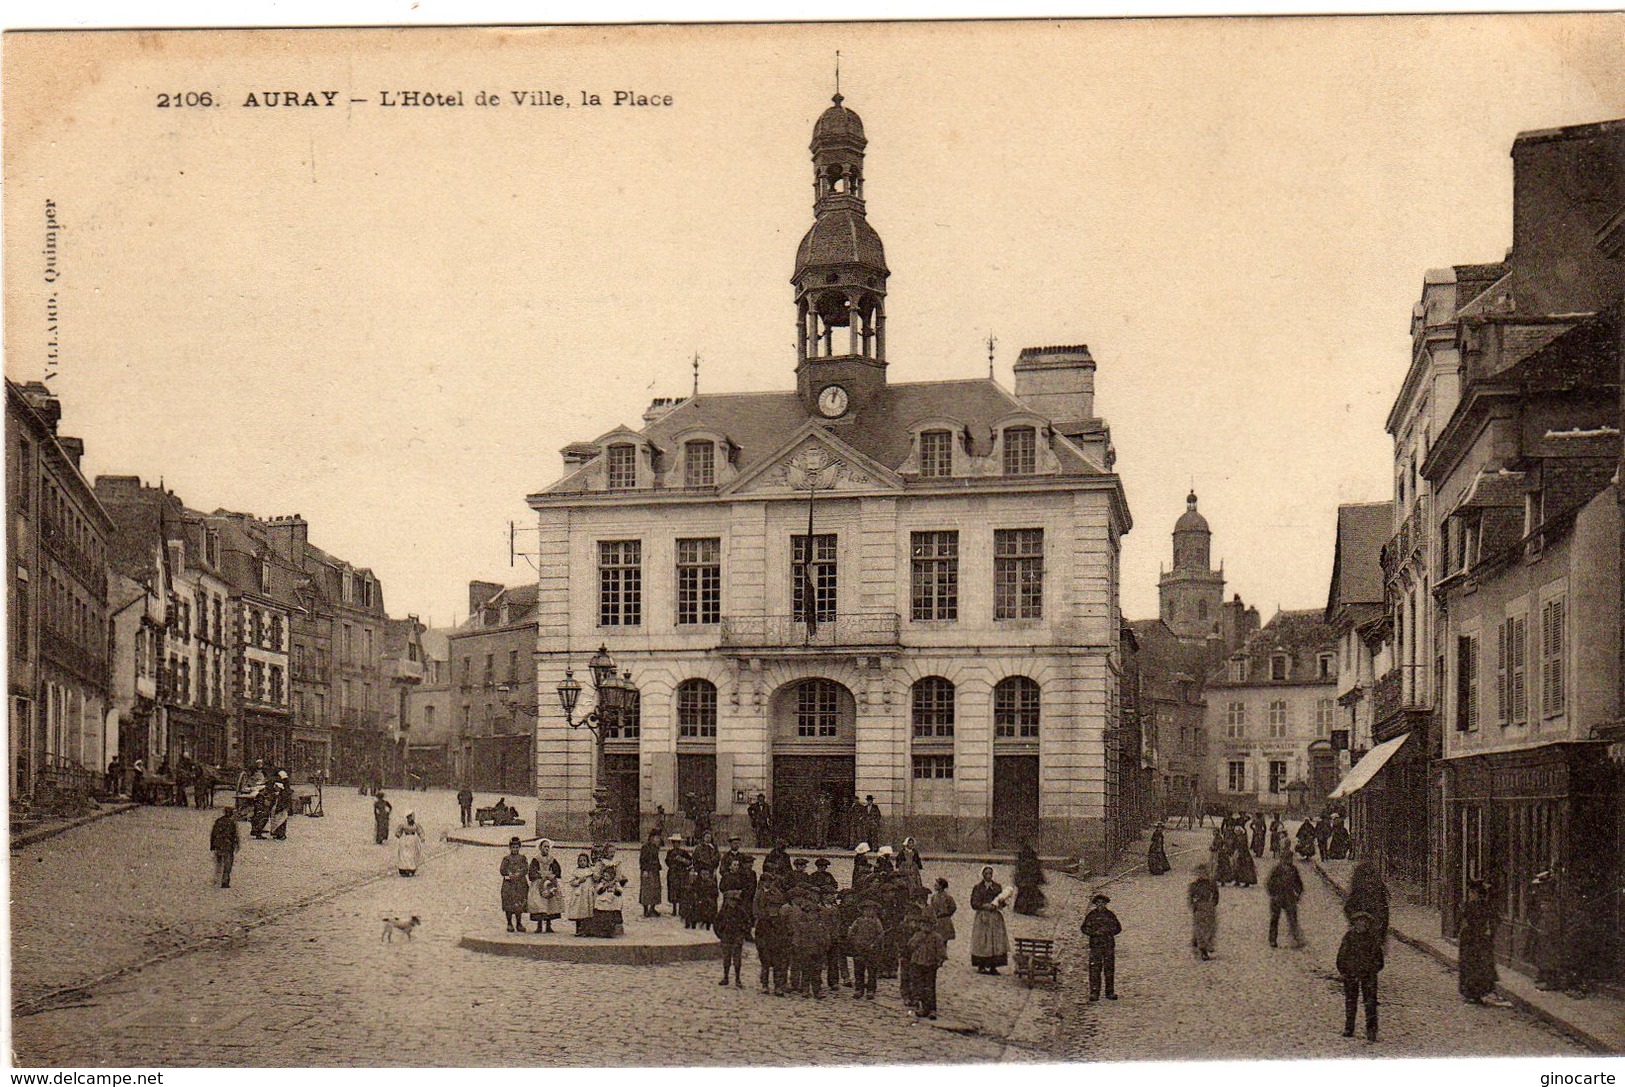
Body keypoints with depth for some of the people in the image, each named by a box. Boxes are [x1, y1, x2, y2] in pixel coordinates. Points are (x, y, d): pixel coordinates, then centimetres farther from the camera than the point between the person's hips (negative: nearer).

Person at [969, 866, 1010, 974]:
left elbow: (1002, 902, 12)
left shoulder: (997, 887, 12)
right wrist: (985, 906, -16)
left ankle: (993, 967, 1)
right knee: (982, 942, -6)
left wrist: (995, 905, -9)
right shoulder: (978, 888, 3)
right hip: (982, 916, -3)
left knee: (996, 941, -2)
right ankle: (981, 966, -1)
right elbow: (974, 903, -2)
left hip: (996, 917, 3)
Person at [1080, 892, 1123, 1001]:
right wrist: (1095, 932, -11)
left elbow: (1118, 928, 15)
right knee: (1095, 968, -7)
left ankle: (1110, 992, 10)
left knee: (1109, 968, 3)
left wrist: (1109, 931, -3)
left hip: (1109, 944, 2)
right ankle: (1094, 993, -5)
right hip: (1095, 945, -2)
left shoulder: (1110, 915, 10)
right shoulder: (1091, 915, 5)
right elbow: (1084, 928, 4)